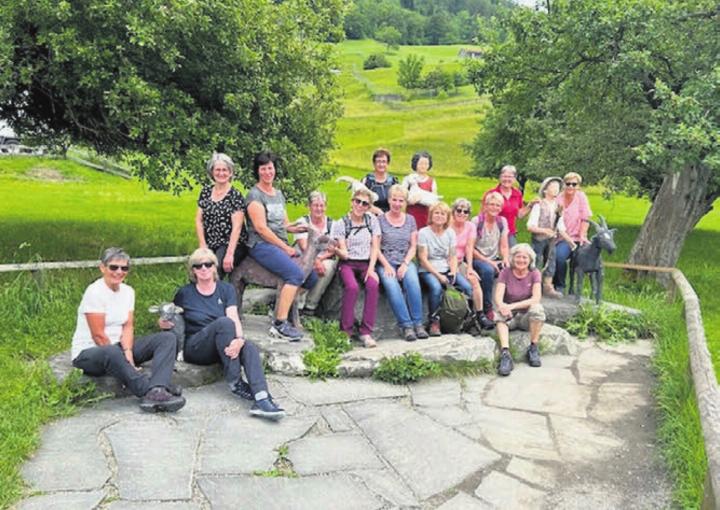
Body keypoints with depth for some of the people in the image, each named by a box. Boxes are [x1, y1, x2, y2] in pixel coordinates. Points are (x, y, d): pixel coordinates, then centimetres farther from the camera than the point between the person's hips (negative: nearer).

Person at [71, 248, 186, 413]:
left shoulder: (128, 291, 7)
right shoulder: (94, 292, -14)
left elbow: (128, 328, -1)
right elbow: (98, 335, -18)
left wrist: (128, 353, -18)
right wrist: (122, 357, -17)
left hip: (117, 347, 7)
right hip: (88, 353, -7)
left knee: (168, 338, -12)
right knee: (111, 352, -44)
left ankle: (155, 393, -37)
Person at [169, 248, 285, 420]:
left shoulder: (226, 289, 9)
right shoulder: (184, 293, 8)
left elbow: (235, 318, -6)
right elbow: (171, 320, 15)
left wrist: (239, 339, -28)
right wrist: (164, 322, -12)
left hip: (224, 346, 2)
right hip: (194, 348, -2)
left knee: (249, 347, -32)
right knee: (224, 322, -32)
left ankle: (261, 399, -51)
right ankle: (235, 382, -30)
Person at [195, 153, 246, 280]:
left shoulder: (235, 196, -3)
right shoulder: (205, 192, 12)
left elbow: (237, 227, -10)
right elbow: (198, 220, 11)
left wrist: (229, 254, -19)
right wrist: (203, 246, 0)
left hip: (231, 245, -4)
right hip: (210, 246, 4)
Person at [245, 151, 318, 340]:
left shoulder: (279, 194, 20)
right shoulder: (255, 195, -5)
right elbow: (261, 228, -13)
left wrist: (300, 228, 1)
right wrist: (285, 248, -12)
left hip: (281, 245, 8)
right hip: (262, 245, -8)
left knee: (312, 278, -3)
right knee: (296, 274, -29)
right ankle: (279, 324, -27)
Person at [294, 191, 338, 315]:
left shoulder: (331, 224, 7)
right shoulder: (302, 222, 1)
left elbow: (333, 249, -1)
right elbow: (304, 247, -12)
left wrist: (320, 258, -21)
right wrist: (315, 261, -29)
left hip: (326, 260, 2)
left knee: (328, 266, -34)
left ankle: (310, 306, -22)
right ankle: (298, 306, -27)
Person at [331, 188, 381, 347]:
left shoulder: (372, 220, 9)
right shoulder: (341, 223, 2)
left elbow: (375, 247, 4)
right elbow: (343, 252, -3)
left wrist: (371, 268, -9)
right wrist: (339, 251, -28)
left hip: (366, 263, 2)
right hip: (348, 263, -2)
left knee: (373, 285, -31)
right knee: (352, 287, -33)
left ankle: (366, 332, -26)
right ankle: (345, 331, -20)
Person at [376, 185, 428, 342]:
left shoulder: (410, 220, 13)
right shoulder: (380, 220, 5)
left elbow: (413, 246, 9)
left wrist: (405, 264, -7)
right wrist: (386, 266, -12)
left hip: (405, 262, 2)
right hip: (385, 263, -2)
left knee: (412, 281, -32)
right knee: (391, 285, -33)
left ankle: (418, 323, -26)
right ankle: (406, 325, -30)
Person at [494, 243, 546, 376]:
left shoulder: (534, 273, -4)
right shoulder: (505, 273, -4)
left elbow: (536, 299, -18)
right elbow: (498, 297, -15)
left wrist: (513, 305, -30)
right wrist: (502, 306, -40)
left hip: (527, 316, 0)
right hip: (510, 316, 0)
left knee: (537, 309, -32)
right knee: (500, 312, -31)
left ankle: (533, 349, -18)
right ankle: (505, 354, -42)